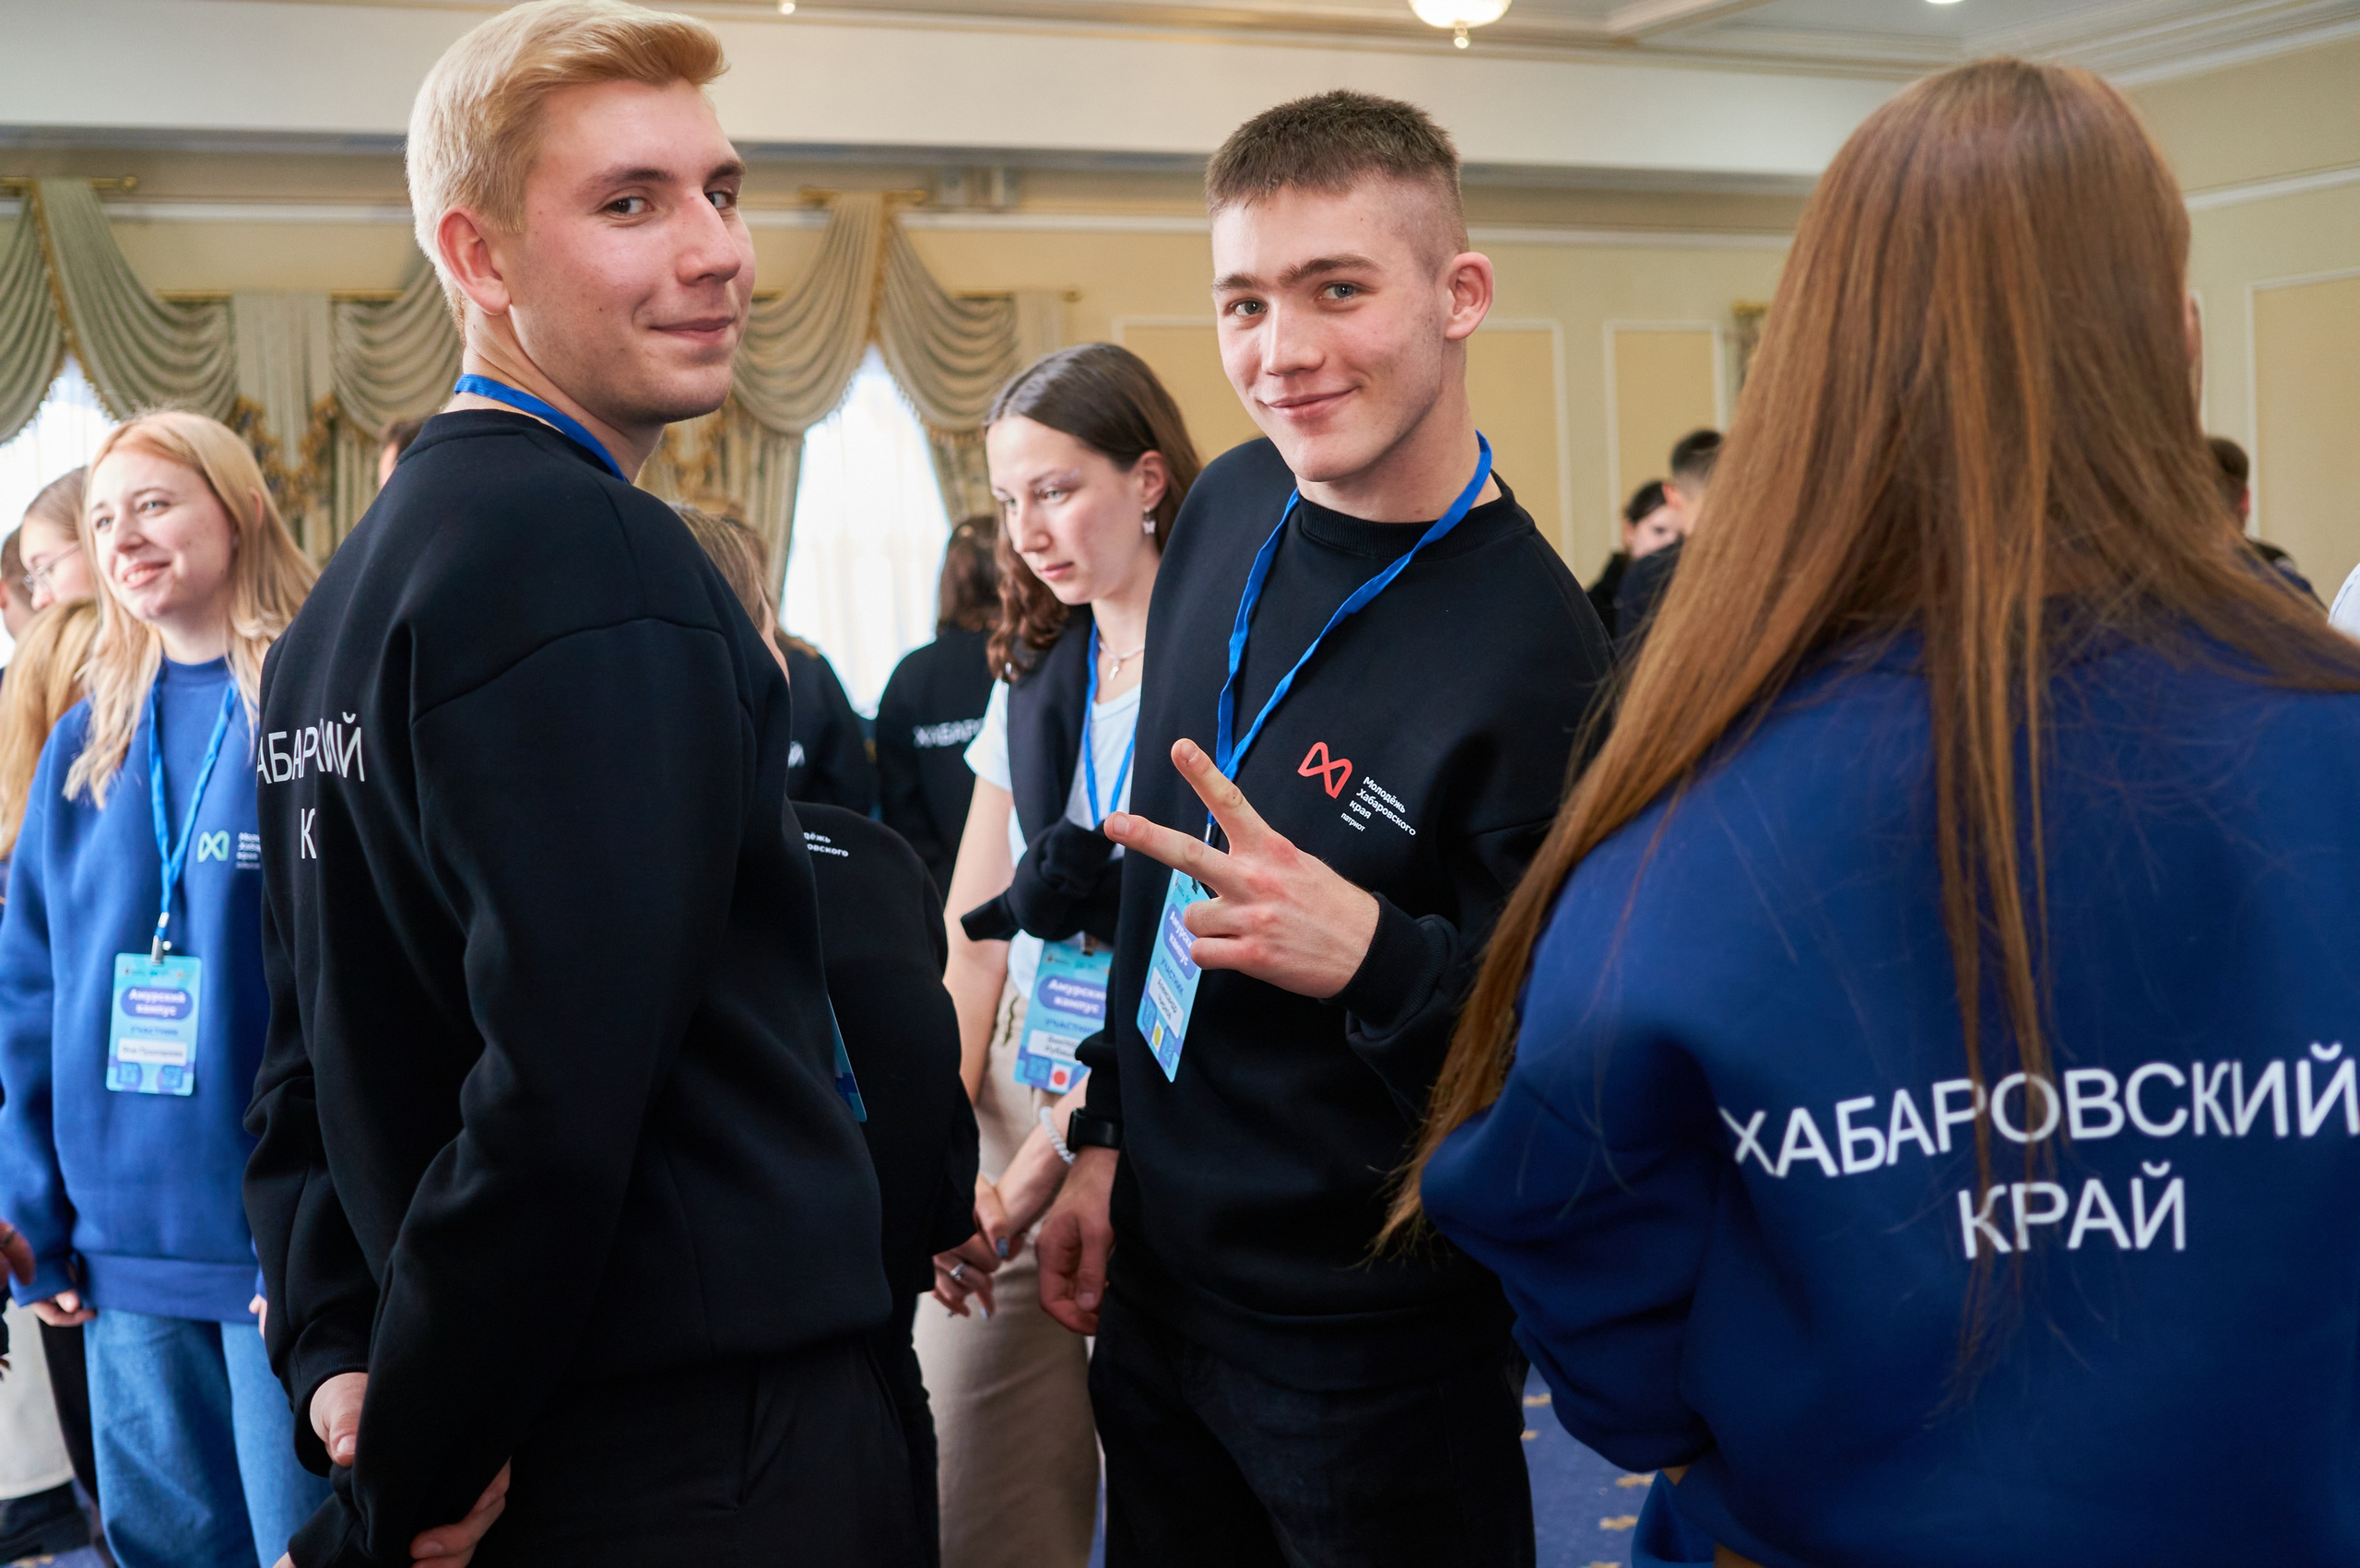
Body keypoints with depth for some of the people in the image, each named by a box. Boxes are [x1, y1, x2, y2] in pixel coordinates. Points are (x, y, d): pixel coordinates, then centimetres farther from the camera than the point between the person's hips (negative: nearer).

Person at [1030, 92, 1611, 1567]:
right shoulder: (1230, 508, -1)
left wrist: (1372, 951, -35)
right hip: (1157, 1276, 7)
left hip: (1373, 1355, -6)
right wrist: (1110, 1137, 13)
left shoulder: (1534, 656, -23)